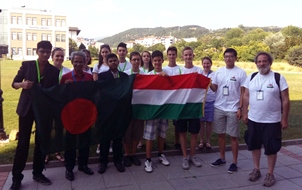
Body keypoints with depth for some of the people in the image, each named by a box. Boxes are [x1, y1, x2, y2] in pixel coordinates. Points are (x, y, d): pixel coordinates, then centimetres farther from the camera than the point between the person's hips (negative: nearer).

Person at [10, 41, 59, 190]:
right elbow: (14, 83, 2)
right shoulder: (27, 65, 1)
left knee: (42, 142, 9)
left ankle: (38, 173, 23)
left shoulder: (54, 71, 3)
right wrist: (23, 84, -20)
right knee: (23, 142, 1)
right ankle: (16, 177, 13)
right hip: (27, 108, -1)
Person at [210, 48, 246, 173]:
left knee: (233, 136, 4)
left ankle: (234, 162, 15)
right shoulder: (219, 72, 6)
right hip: (219, 108, 4)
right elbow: (214, 88, 8)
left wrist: (240, 108, -11)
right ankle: (222, 158, 27)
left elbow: (243, 92, -5)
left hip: (233, 109, -4)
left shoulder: (241, 73, -5)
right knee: (220, 134, 12)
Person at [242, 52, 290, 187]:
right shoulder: (251, 77, 3)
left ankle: (270, 174, 23)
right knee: (254, 145, 14)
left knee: (271, 148, 6)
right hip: (253, 119, 4)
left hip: (272, 121, -3)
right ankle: (256, 169, 31)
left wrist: (284, 118, -7)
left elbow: (285, 100, -6)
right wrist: (245, 113, 5)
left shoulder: (278, 78, -8)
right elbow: (246, 96, 9)